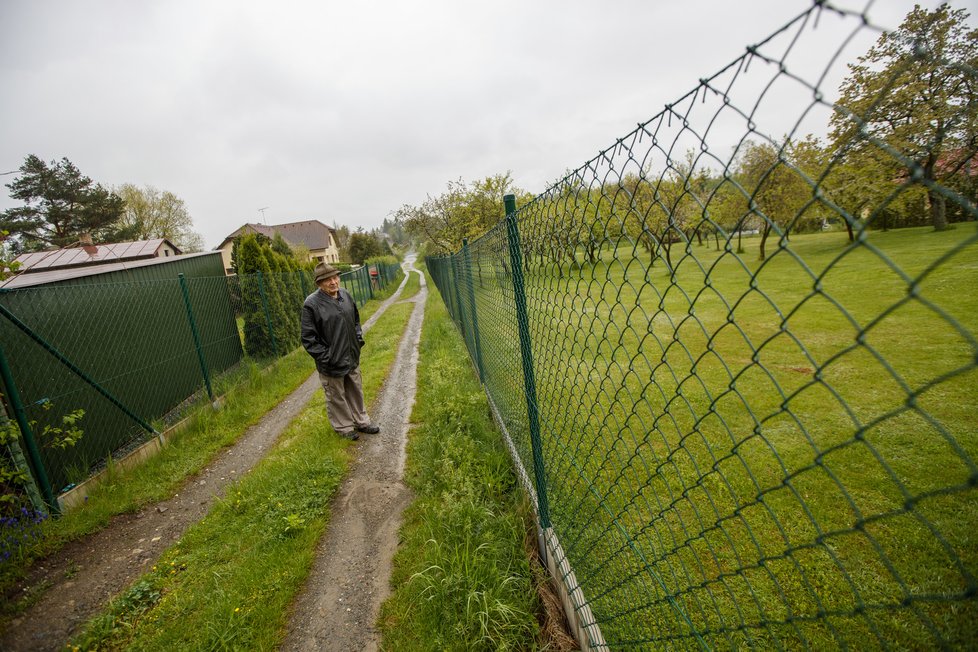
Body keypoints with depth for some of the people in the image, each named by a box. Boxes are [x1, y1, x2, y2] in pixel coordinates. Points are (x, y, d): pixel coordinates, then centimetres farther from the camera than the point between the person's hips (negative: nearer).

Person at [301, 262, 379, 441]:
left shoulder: (345, 295, 1)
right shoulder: (311, 304, -18)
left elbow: (356, 319, 17)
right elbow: (308, 338, -15)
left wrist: (358, 339, 8)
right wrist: (325, 357, -16)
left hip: (352, 358, 6)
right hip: (331, 363, -6)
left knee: (356, 392, 21)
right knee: (337, 397, 12)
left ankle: (361, 422, 38)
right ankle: (344, 427, 32)